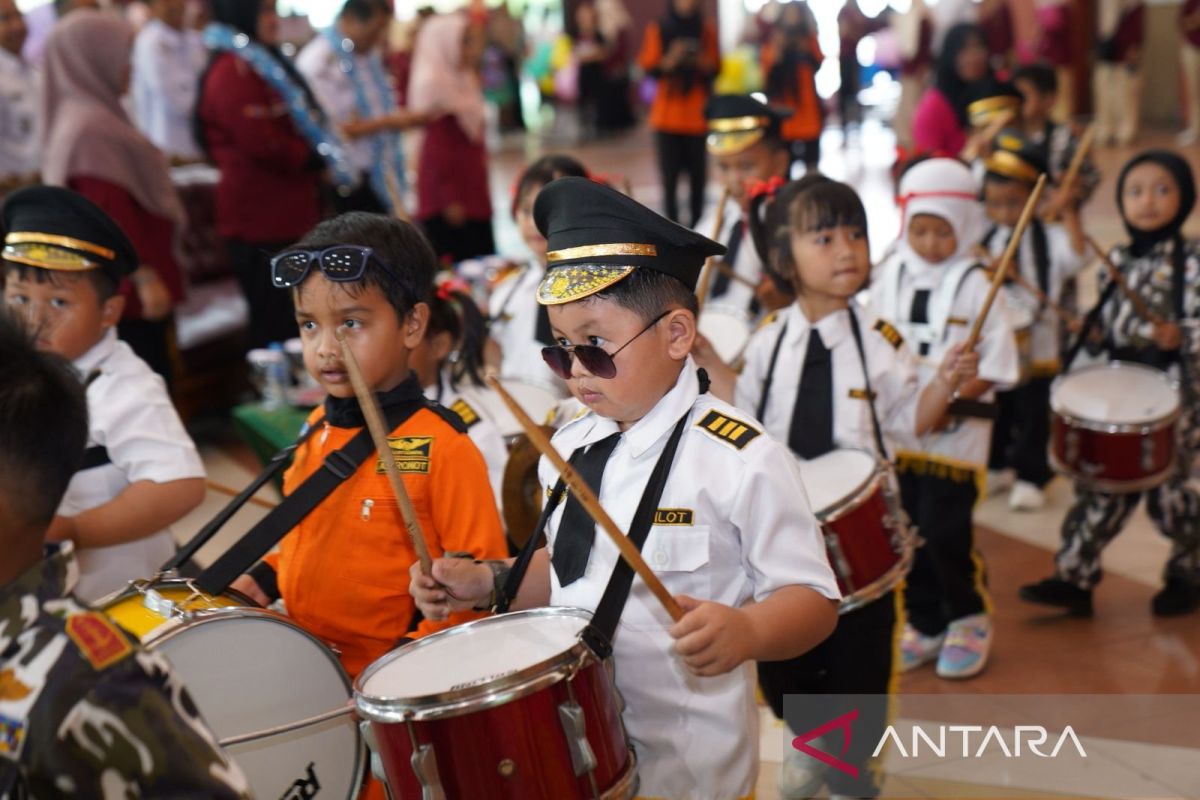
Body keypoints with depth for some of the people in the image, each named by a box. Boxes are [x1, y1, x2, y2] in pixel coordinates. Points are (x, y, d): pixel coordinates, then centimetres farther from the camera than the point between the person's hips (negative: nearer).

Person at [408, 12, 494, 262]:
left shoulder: (466, 79, 13)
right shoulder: (432, 83, -13)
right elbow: (436, 147, -16)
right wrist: (449, 199, -18)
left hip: (472, 190, 8)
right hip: (449, 196, -8)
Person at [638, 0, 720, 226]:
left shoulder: (707, 29, 6)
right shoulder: (657, 30, 2)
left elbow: (716, 68, 8)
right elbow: (648, 68, -2)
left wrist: (701, 62, -13)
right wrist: (670, 60, -19)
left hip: (698, 114, 1)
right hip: (668, 114, -1)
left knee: (698, 173, -2)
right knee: (670, 174, -5)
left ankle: (697, 224, 6)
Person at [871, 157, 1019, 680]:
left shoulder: (975, 285, -5)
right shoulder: (890, 276, 6)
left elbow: (996, 363, -8)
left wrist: (949, 402, -17)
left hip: (956, 432, -4)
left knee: (946, 530, -5)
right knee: (906, 529, 10)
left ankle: (970, 621, 17)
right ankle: (924, 623, 26)